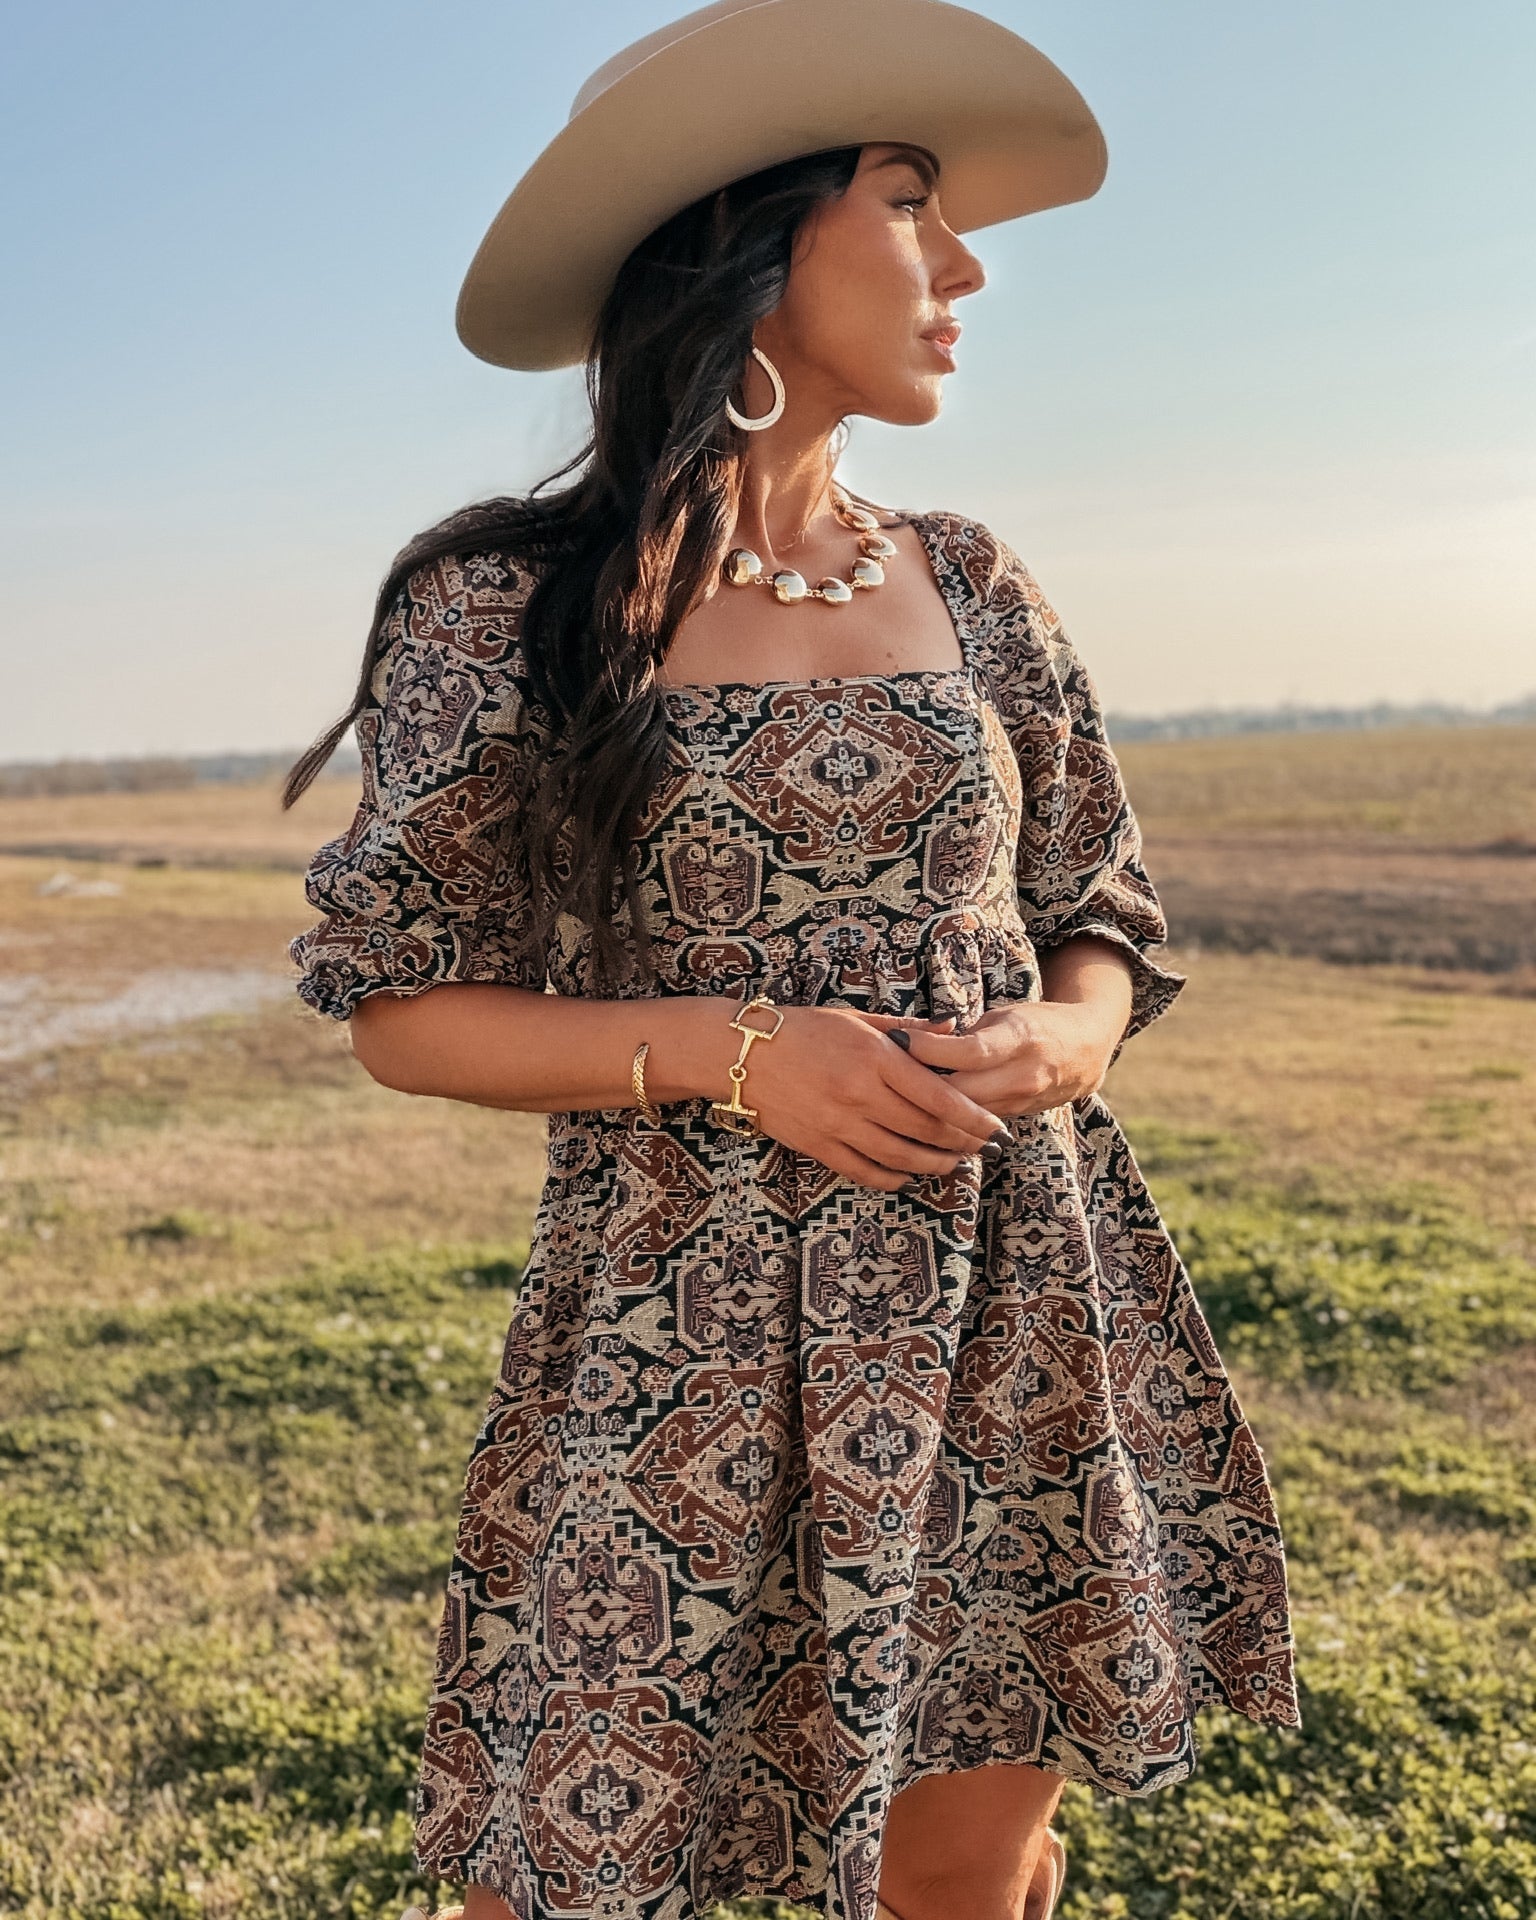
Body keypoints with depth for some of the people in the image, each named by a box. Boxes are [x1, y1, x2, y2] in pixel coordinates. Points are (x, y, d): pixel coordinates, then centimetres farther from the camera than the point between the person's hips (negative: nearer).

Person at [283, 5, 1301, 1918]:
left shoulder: (972, 590, 7)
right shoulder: (507, 605, -5)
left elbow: (1103, 927, 14)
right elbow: (403, 1010, -3)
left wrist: (1067, 1038, -9)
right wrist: (731, 1053, -17)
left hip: (1013, 1320, 4)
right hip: (687, 1347, -3)